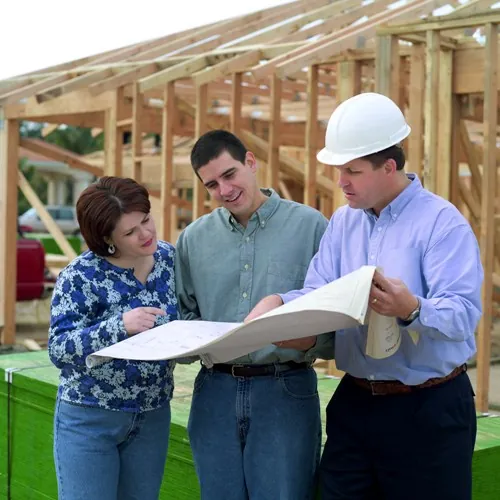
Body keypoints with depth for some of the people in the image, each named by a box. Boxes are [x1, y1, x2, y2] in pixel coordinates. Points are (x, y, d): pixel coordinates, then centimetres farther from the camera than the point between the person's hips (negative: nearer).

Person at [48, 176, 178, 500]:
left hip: (154, 416, 5)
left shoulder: (169, 257, 0)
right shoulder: (81, 278, -17)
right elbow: (59, 349, -22)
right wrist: (119, 325, -35)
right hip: (89, 419, -5)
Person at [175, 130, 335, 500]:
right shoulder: (194, 239, 9)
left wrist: (312, 340, -23)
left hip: (286, 390, -3)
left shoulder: (310, 226, -2)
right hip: (215, 391, 4)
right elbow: (186, 315, 14)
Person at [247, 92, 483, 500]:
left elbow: (465, 312, -23)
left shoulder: (442, 222, -13)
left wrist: (412, 309, -42)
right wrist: (277, 303, -16)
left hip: (429, 408, -6)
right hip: (354, 402, 6)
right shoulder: (343, 221, 9)